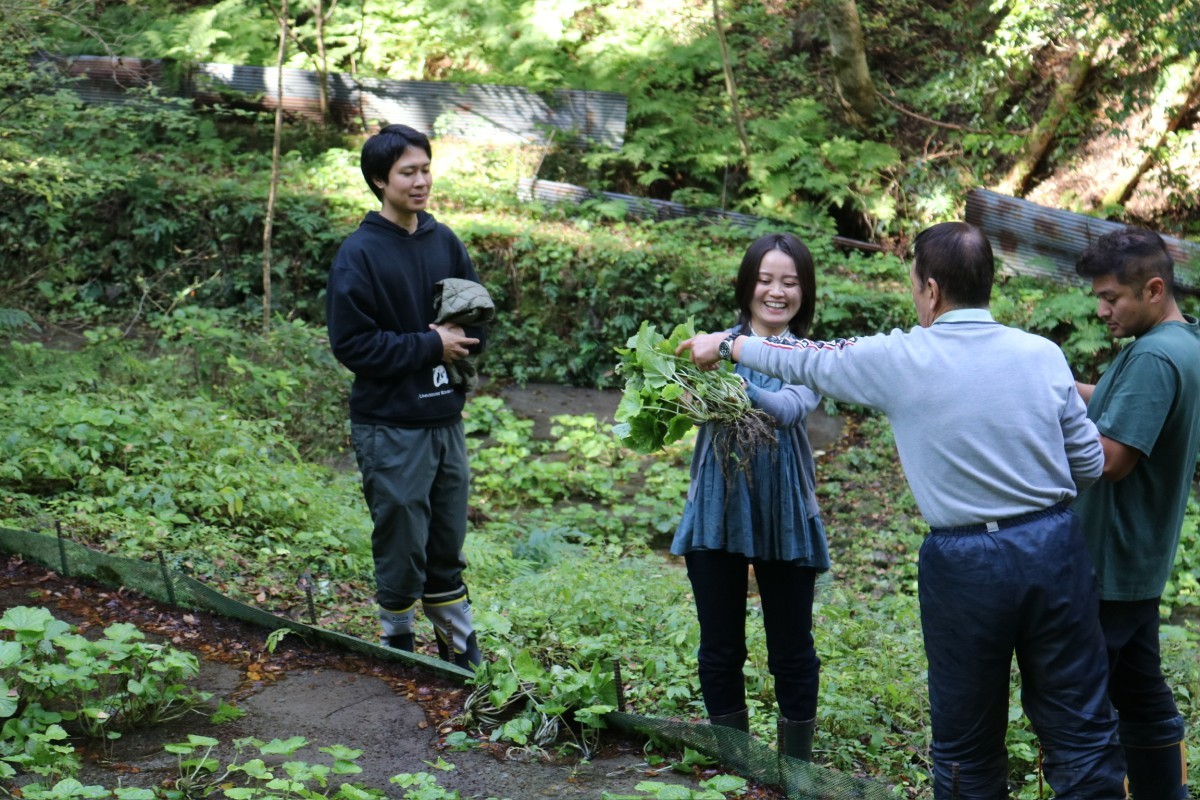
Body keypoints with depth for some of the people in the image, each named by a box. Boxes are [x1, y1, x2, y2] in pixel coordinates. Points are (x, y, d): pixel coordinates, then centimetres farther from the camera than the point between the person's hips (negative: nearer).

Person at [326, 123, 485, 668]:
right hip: (391, 426, -5)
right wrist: (429, 346, -16)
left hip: (446, 418, 6)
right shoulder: (359, 253, -10)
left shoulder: (445, 242, 8)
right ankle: (399, 651, 19)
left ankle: (460, 650, 27)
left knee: (448, 544, 15)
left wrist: (462, 338, -8)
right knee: (402, 546, 2)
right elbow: (352, 343, -13)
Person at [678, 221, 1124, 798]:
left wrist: (726, 344, 27)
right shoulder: (1042, 354, 0)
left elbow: (808, 362, 10)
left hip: (964, 564, -2)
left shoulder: (900, 360, -6)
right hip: (1056, 549, 2)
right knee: (1082, 732, 9)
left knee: (968, 747, 12)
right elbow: (1090, 464, 5)